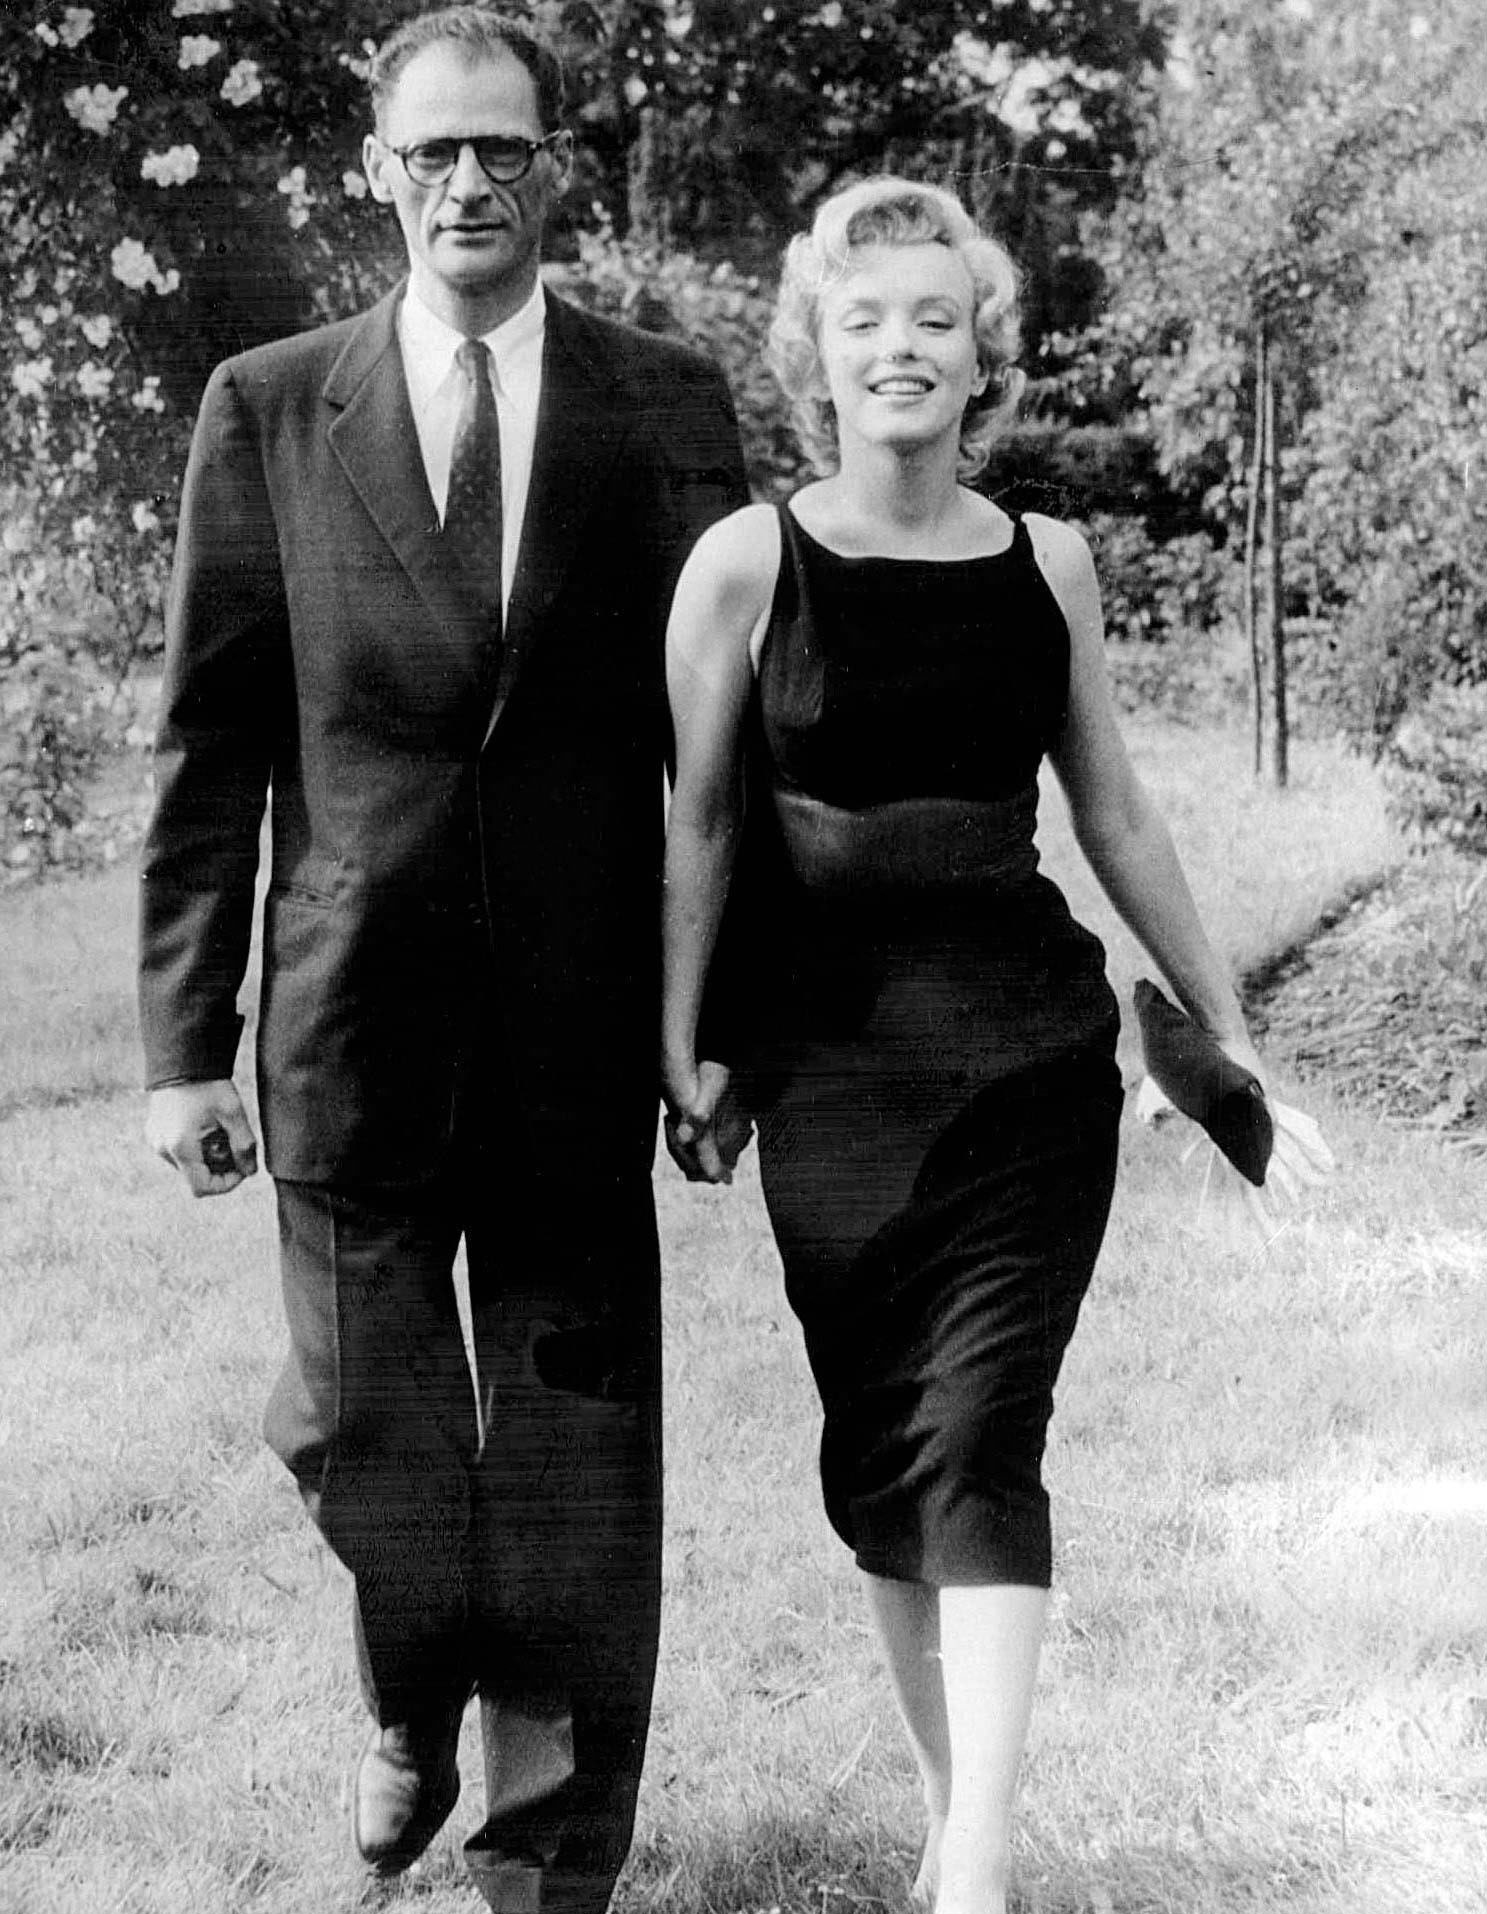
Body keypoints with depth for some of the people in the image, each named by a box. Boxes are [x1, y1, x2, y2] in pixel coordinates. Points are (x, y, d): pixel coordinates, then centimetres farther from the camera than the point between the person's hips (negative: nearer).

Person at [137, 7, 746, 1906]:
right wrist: (185, 1033, -2)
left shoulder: (665, 405, 3)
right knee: (361, 1421, 11)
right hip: (348, 1017, 1)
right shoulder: (270, 409, 3)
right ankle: (417, 1703, 40)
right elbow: (211, 746, 2)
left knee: (572, 1445, 6)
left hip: (583, 1020, 0)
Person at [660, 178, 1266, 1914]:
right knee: (875, 1454, 8)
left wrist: (1222, 1021, 16)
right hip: (831, 1057, 0)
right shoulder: (747, 564, -3)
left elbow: (1115, 815, 12)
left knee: (984, 1443, -9)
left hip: (1034, 1056, 0)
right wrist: (681, 1048, 2)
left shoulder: (1045, 565, 3)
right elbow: (699, 821, 3)